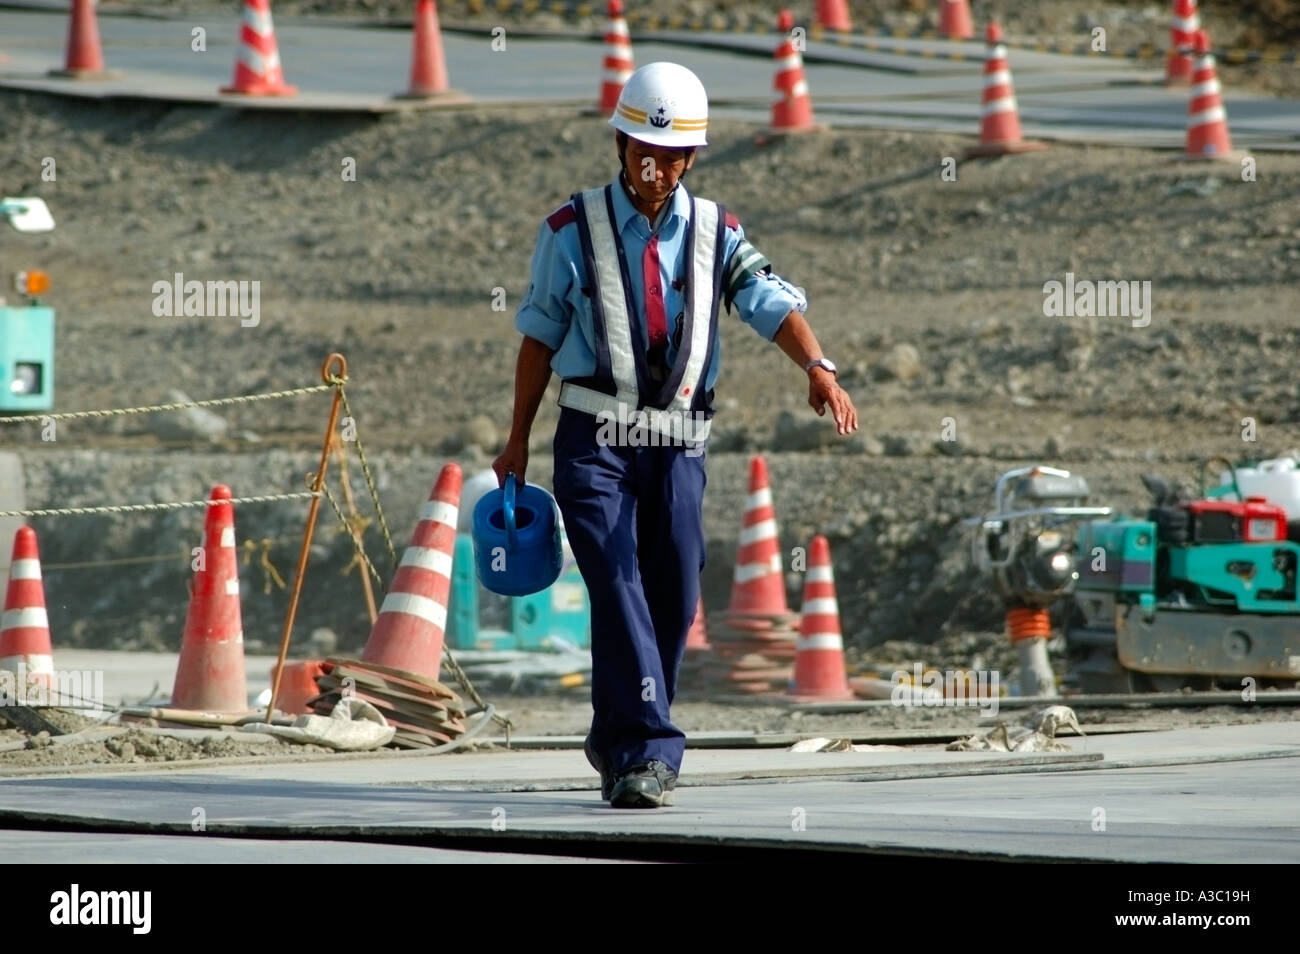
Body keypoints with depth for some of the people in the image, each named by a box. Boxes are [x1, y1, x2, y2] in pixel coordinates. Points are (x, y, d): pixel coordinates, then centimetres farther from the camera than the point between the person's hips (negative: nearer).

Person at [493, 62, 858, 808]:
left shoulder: (717, 233, 6)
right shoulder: (574, 230, 2)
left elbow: (771, 303, -10)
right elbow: (541, 335, 7)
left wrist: (819, 367, -29)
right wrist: (518, 439, 7)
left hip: (678, 445, 2)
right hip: (595, 441, -2)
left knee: (674, 596, 2)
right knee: (619, 588, -15)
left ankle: (617, 740, 20)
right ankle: (645, 750, -21)